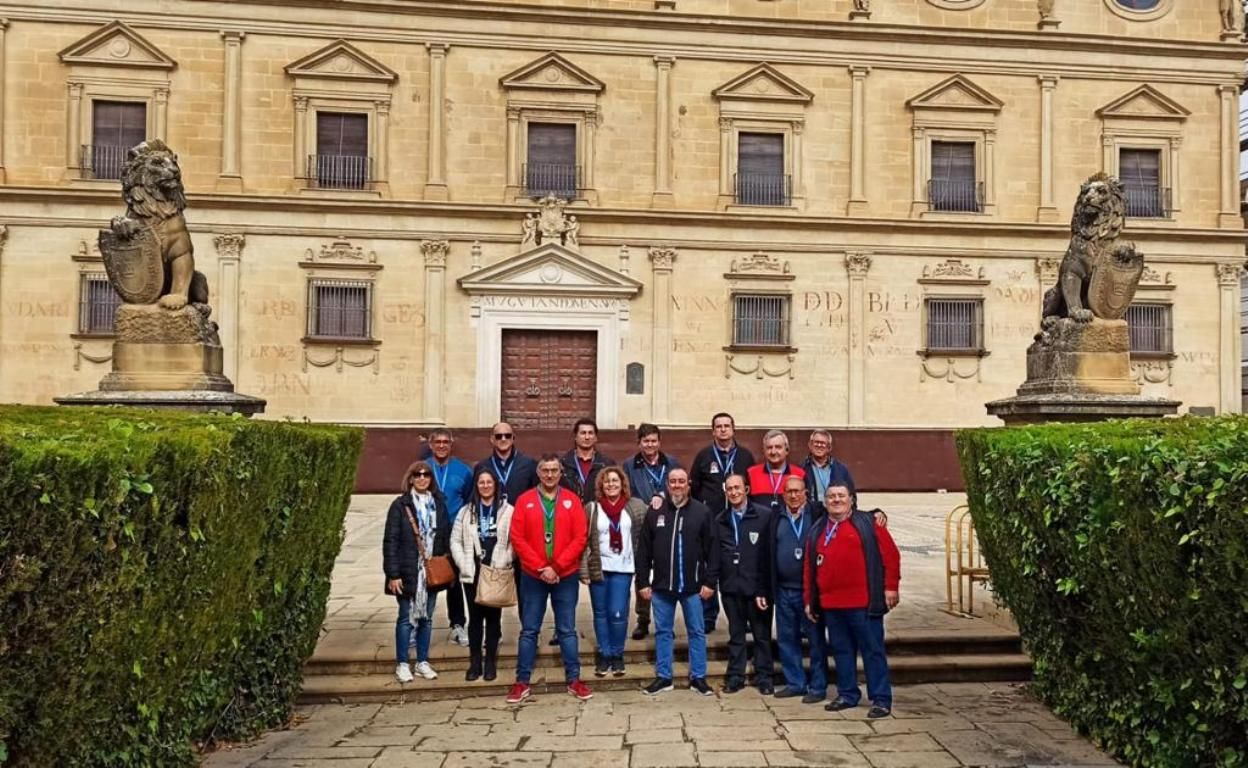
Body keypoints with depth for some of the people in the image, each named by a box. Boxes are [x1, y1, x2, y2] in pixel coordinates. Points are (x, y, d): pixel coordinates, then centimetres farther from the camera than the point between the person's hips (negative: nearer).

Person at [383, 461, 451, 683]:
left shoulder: (439, 504, 6)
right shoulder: (400, 505, -6)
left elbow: (446, 537, 9)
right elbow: (390, 541, -9)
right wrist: (393, 574, -13)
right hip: (408, 572, -4)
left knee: (427, 617, 11)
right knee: (406, 618, 4)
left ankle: (422, 662, 23)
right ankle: (402, 664, 16)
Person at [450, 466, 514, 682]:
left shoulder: (507, 511, -2)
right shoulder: (466, 511, 7)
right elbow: (455, 541, 6)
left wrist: (503, 563, -11)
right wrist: (464, 565, -4)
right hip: (472, 573, 2)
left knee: (493, 617, 6)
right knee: (475, 618, 8)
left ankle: (490, 662, 17)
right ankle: (475, 662, 16)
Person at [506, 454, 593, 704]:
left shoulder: (572, 500, 1)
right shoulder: (524, 500, 0)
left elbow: (579, 538, -5)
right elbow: (517, 539, -5)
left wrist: (556, 567, -12)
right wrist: (540, 568, -13)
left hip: (566, 576, 0)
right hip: (533, 576, 0)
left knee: (567, 630, 8)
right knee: (529, 630, 7)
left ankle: (574, 680, 16)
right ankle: (522, 682, 15)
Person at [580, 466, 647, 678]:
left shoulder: (636, 506, 2)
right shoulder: (591, 509, 0)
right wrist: (584, 570, -6)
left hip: (623, 568, -1)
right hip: (598, 568, 1)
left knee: (618, 613, -2)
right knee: (601, 613, 9)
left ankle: (617, 655, 17)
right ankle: (604, 655, 23)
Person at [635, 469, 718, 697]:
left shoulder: (702, 512, -3)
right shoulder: (655, 512, 1)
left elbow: (712, 550, -3)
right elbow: (643, 550, 3)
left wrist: (710, 581, -7)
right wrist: (643, 582, 0)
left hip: (693, 585, -1)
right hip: (661, 585, 2)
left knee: (696, 632, 8)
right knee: (662, 631, 10)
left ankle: (698, 677, 19)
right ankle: (663, 677, 21)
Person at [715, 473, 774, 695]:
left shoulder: (765, 516, -4)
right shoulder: (720, 520, 10)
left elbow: (770, 554, -8)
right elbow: (716, 554, 8)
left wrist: (765, 589, -12)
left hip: (757, 585, -3)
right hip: (731, 586, 3)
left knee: (762, 634, 8)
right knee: (735, 634, 12)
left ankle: (764, 678, 19)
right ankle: (735, 677, 21)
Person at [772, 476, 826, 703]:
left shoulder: (817, 515, -4)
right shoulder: (777, 519, 9)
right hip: (784, 590, 5)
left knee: (815, 639, 3)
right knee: (786, 638, 11)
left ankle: (818, 686, 13)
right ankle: (795, 682, 23)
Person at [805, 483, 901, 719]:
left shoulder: (868, 524, 2)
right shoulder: (817, 532, 14)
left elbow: (890, 554, -1)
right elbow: (810, 567, 15)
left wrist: (891, 587, -6)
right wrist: (809, 600, 13)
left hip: (863, 604, -4)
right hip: (830, 605, 5)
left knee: (873, 650, 1)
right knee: (841, 650, 11)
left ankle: (881, 699, 7)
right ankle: (847, 694, 22)